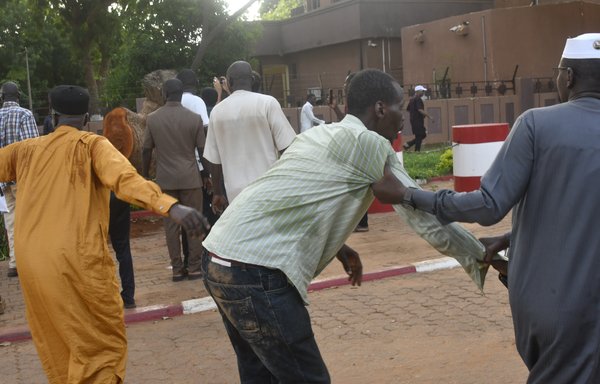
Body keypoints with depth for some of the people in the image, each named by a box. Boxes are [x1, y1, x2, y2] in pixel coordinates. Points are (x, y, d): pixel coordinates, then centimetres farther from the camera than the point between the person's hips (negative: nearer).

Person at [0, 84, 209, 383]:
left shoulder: (25, 150, 13)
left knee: (56, 346, 21)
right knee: (104, 344, 7)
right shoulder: (91, 145, 0)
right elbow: (124, 178, -20)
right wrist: (170, 206, -34)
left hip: (31, 264, 5)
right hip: (79, 261, -5)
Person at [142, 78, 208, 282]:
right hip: (190, 178, -1)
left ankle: (177, 268, 9)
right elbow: (202, 150, -1)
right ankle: (194, 267, 9)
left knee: (171, 224, 7)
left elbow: (146, 150, 3)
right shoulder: (194, 118, -5)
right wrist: (206, 173, 13)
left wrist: (145, 175, 15)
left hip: (165, 179, 1)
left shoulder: (152, 118, -1)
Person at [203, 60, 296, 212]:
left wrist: (217, 193, 17)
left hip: (236, 193, 3)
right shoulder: (267, 102, -8)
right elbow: (286, 147, -9)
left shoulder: (217, 111, 3)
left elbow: (214, 159, 7)